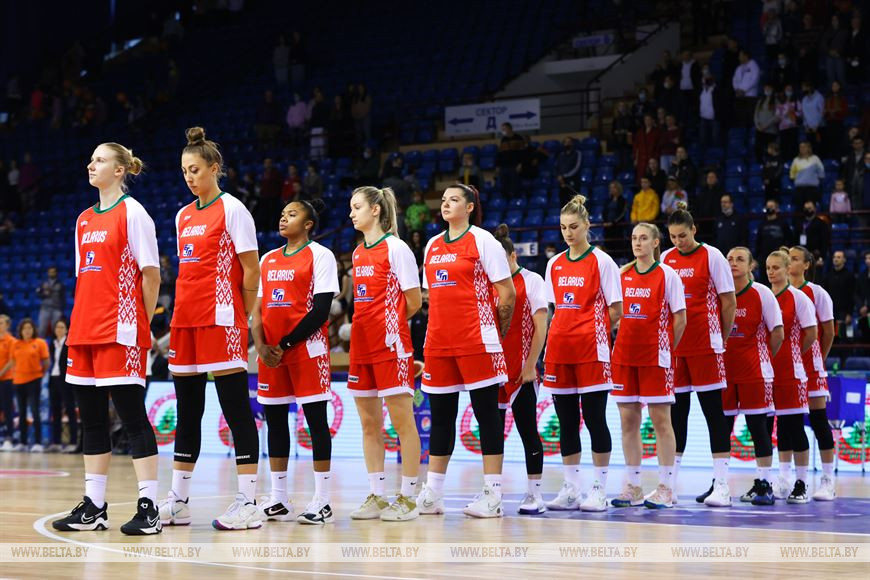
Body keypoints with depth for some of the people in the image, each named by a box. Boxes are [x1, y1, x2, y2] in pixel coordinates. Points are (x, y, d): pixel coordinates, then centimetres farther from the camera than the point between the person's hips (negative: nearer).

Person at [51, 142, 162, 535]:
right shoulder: (84, 219, 16)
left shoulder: (132, 212, -5)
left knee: (131, 414, -8)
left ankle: (149, 508, -7)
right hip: (85, 328, 8)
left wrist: (144, 322, -6)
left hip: (120, 332, -8)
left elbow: (151, 272, -7)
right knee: (90, 417, 8)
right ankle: (93, 507, 13)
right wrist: (82, 322, 14)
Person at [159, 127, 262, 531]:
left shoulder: (231, 209, -5)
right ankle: (178, 501, 14)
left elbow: (251, 270, -7)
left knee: (236, 408, -7)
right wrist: (180, 316, 13)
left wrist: (241, 317, -5)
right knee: (187, 411, 10)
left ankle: (247, 503, -6)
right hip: (186, 317, 8)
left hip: (220, 319, -8)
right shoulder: (183, 216, 16)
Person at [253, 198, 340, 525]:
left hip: (306, 346, -7)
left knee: (315, 418, -5)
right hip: (271, 351, 7)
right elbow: (258, 306, 15)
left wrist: (287, 344, -13)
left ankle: (322, 502, -4)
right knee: (274, 418, 8)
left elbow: (321, 309, -11)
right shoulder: (268, 259, 17)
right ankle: (278, 501, 15)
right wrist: (261, 345, -2)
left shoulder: (320, 255, -3)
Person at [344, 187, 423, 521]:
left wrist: (389, 322, 5)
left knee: (402, 420, -4)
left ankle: (408, 498, -1)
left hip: (391, 345, -8)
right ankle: (376, 497, 14)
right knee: (369, 424, 9)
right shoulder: (358, 253, 14)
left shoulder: (395, 248, -7)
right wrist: (370, 323, 8)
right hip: (362, 346, 8)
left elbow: (414, 301, -7)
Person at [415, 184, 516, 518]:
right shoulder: (432, 246, 16)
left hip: (476, 340, -6)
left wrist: (495, 332, 2)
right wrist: (438, 330, 15)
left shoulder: (482, 240, -3)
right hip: (439, 341, 6)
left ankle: (493, 495, -1)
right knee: (440, 415, 9)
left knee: (487, 413, -3)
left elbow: (508, 293, -4)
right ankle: (431, 495, 14)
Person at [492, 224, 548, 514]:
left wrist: (531, 365, -11)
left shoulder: (531, 280, -1)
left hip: (521, 368, -5)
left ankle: (535, 494, 4)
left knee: (527, 429, -1)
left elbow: (540, 326, -6)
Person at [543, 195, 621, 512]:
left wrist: (592, 330, -1)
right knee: (566, 421, 6)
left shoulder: (601, 261, -2)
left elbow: (615, 310, -3)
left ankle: (599, 490, 1)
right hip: (559, 349, 5)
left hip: (591, 349, -5)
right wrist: (565, 332, 7)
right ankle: (571, 489, 12)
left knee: (594, 418, -5)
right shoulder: (554, 264, 13)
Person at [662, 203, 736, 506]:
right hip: (673, 346, 5)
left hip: (705, 345, -5)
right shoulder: (666, 258, 10)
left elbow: (728, 301, -2)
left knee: (714, 412, -4)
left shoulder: (712, 256, -3)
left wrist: (723, 339, 0)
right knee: (676, 413, 9)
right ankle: (669, 483, 15)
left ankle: (722, 484, -3)